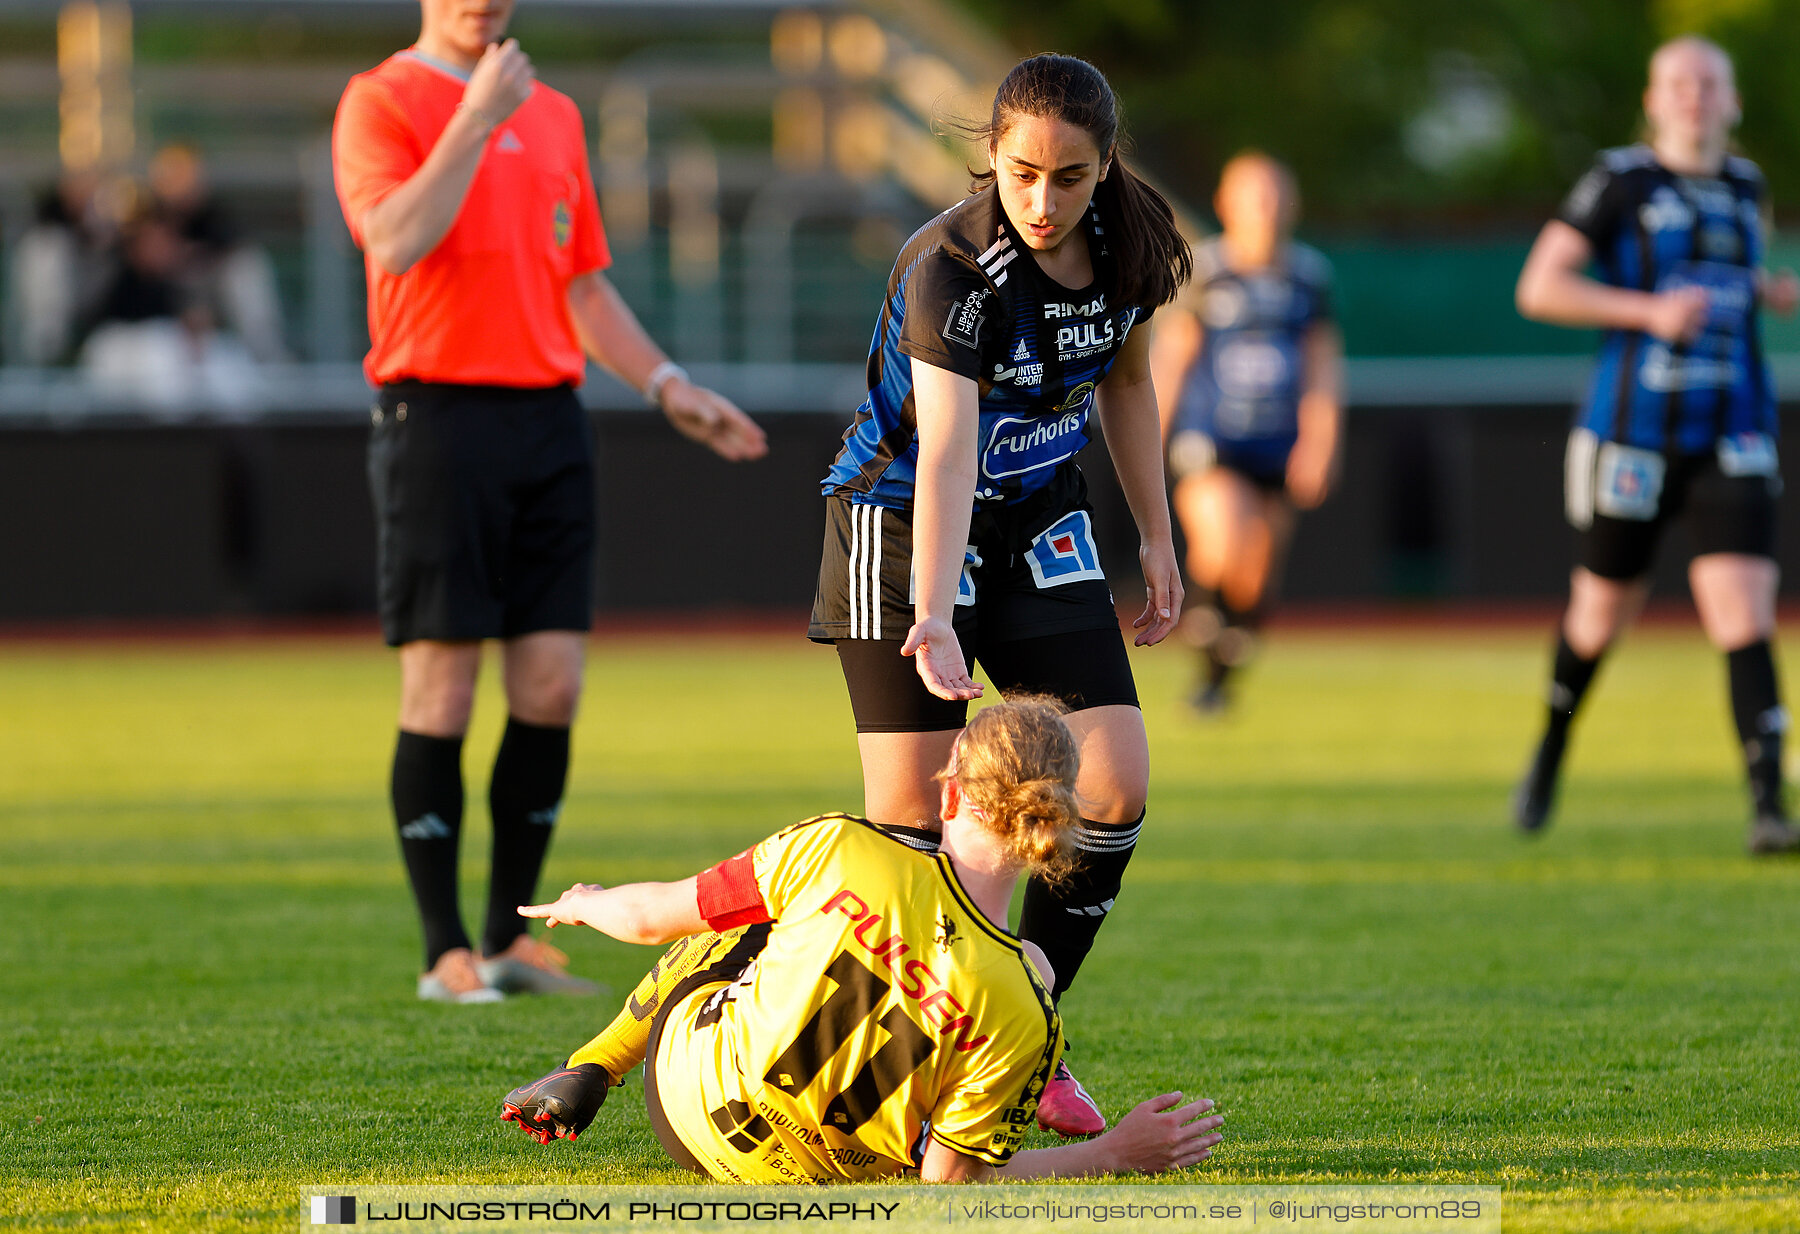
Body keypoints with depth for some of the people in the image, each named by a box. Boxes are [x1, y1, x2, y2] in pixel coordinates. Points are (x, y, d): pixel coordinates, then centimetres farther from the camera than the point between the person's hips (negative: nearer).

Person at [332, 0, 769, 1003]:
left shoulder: (553, 117, 18)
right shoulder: (380, 102, -2)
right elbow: (396, 241, -19)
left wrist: (667, 386, 12)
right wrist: (478, 117, -18)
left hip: (550, 420, 6)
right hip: (439, 416, -6)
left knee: (552, 686, 1)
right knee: (442, 690, -5)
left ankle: (512, 936, 10)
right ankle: (447, 952, 1)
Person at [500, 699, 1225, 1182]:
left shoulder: (835, 850, -25)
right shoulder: (1023, 1017, -28)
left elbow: (652, 916, -9)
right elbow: (948, 1177, -19)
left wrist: (584, 905, 16)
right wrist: (1117, 1154, -10)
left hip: (689, 1087, 1)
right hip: (808, 1176, -1)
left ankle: (588, 1073, 35)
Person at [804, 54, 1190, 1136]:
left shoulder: (1126, 242, -8)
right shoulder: (952, 267, -27)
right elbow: (944, 450, -35)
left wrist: (1157, 538, 12)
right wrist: (932, 621, -44)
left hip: (1042, 522, 6)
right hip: (902, 522, -6)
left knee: (1116, 787, -5)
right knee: (912, 811, -10)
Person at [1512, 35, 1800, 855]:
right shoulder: (1621, 181, -5)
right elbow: (1538, 289, -11)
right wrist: (1650, 310, -19)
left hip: (1731, 444, 3)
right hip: (1634, 438, -3)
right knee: (1601, 616, 11)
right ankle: (1551, 753, 41)